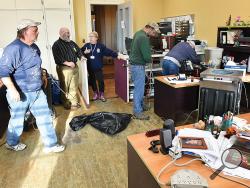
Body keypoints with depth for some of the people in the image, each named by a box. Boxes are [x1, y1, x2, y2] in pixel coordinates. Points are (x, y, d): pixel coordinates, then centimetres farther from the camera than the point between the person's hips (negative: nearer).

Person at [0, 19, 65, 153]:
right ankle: (12, 143, 40)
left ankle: (50, 144, 21)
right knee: (17, 120, 13)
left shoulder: (34, 47, 6)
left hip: (37, 91, 7)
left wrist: (42, 77, 24)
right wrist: (13, 90, -28)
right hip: (20, 94, -7)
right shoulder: (14, 48, -21)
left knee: (45, 116, 8)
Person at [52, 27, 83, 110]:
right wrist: (68, 63, -22)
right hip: (64, 69, -6)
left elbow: (78, 50, 20)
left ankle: (74, 102, 22)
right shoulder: (56, 44, -7)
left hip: (74, 67, 6)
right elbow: (57, 58, -17)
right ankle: (66, 104, 13)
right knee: (65, 88, 1)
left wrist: (81, 56, 0)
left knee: (74, 87, 11)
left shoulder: (72, 43, 15)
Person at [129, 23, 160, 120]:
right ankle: (137, 112, 5)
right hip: (138, 66, -10)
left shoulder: (138, 33, 10)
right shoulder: (144, 38, -22)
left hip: (135, 64, 10)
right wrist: (149, 60, -1)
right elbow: (147, 56, -23)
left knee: (140, 87, 20)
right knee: (139, 88, -3)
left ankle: (141, 105, 34)